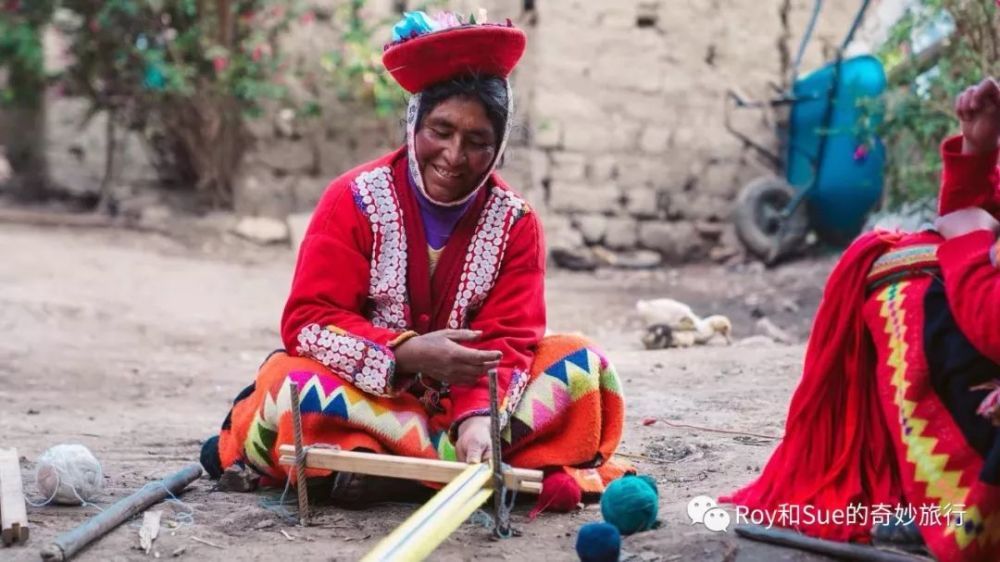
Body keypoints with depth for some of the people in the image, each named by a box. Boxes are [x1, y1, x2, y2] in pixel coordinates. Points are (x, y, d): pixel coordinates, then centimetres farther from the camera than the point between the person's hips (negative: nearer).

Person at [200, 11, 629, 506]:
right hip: (364, 392, -3)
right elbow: (307, 323, -14)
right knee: (289, 382, -32)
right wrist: (408, 353, -29)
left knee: (582, 364, -20)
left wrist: (480, 416, -32)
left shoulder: (515, 223, -2)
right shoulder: (355, 200, -8)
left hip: (463, 397, 3)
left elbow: (507, 339, -10)